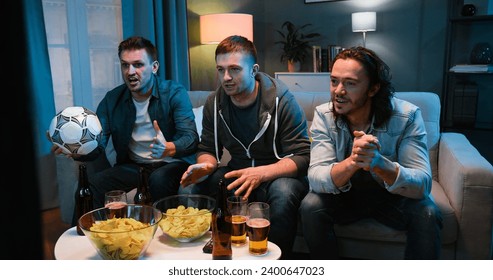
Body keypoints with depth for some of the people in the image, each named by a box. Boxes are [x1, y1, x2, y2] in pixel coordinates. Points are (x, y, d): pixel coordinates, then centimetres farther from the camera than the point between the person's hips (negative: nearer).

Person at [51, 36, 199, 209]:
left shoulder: (175, 93, -10)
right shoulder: (111, 99, 2)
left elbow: (191, 138, -20)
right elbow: (97, 145, -4)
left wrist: (168, 149, -43)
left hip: (173, 163, -3)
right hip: (133, 166, 3)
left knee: (159, 180, -35)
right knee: (92, 185, -21)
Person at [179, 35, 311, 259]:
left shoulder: (282, 100, -14)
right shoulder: (214, 103, 1)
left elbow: (301, 156, -17)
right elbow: (207, 149, 8)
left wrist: (261, 173, -33)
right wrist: (205, 165, -18)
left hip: (278, 174, -4)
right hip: (239, 172, 4)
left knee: (283, 193, -38)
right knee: (192, 186, -20)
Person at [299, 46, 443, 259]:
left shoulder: (407, 116, -20)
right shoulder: (323, 115, -16)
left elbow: (422, 184, -27)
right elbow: (316, 178, -26)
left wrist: (378, 162, -47)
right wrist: (352, 162, -47)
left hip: (393, 196, 0)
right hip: (344, 195, 1)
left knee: (427, 214, -28)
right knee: (311, 206, -25)